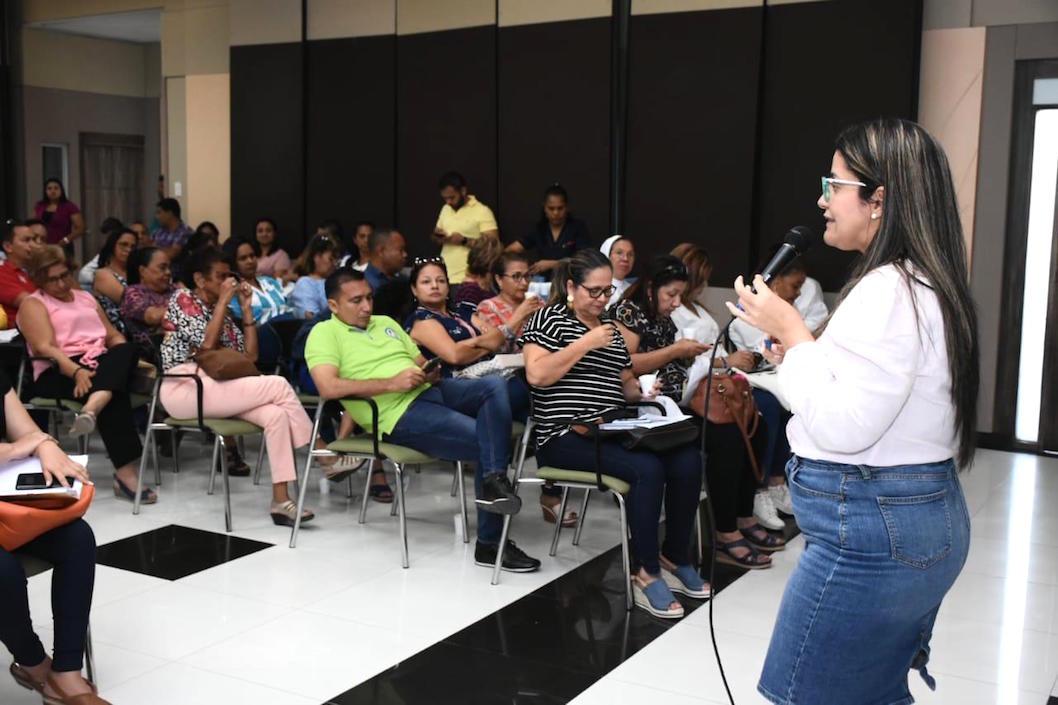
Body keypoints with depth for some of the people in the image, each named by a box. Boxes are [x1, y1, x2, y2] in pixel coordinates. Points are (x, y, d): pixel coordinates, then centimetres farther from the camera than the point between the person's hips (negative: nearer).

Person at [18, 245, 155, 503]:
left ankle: (92, 409, -55)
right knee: (116, 393, -35)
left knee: (126, 350, -31)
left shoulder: (85, 297, 27)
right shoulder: (34, 304, 6)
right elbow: (45, 347, -10)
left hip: (102, 365, 5)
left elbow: (113, 336, 22)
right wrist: (77, 371, -28)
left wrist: (131, 361, 0)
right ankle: (126, 471, -43)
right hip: (58, 373, -5)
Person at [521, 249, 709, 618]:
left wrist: (642, 391, 4)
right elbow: (536, 374, -15)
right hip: (567, 437, -7)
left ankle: (675, 558, -1)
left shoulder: (610, 328, 21)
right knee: (647, 468, -30)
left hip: (613, 430, 7)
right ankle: (647, 574, -17)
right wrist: (585, 343, -12)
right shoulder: (548, 318, 1)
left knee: (687, 460, -16)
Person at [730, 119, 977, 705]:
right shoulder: (925, 283, 12)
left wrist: (792, 332, -14)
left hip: (870, 533, -11)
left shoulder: (888, 290, -20)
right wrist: (800, 353, 10)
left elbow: (842, 428, -24)